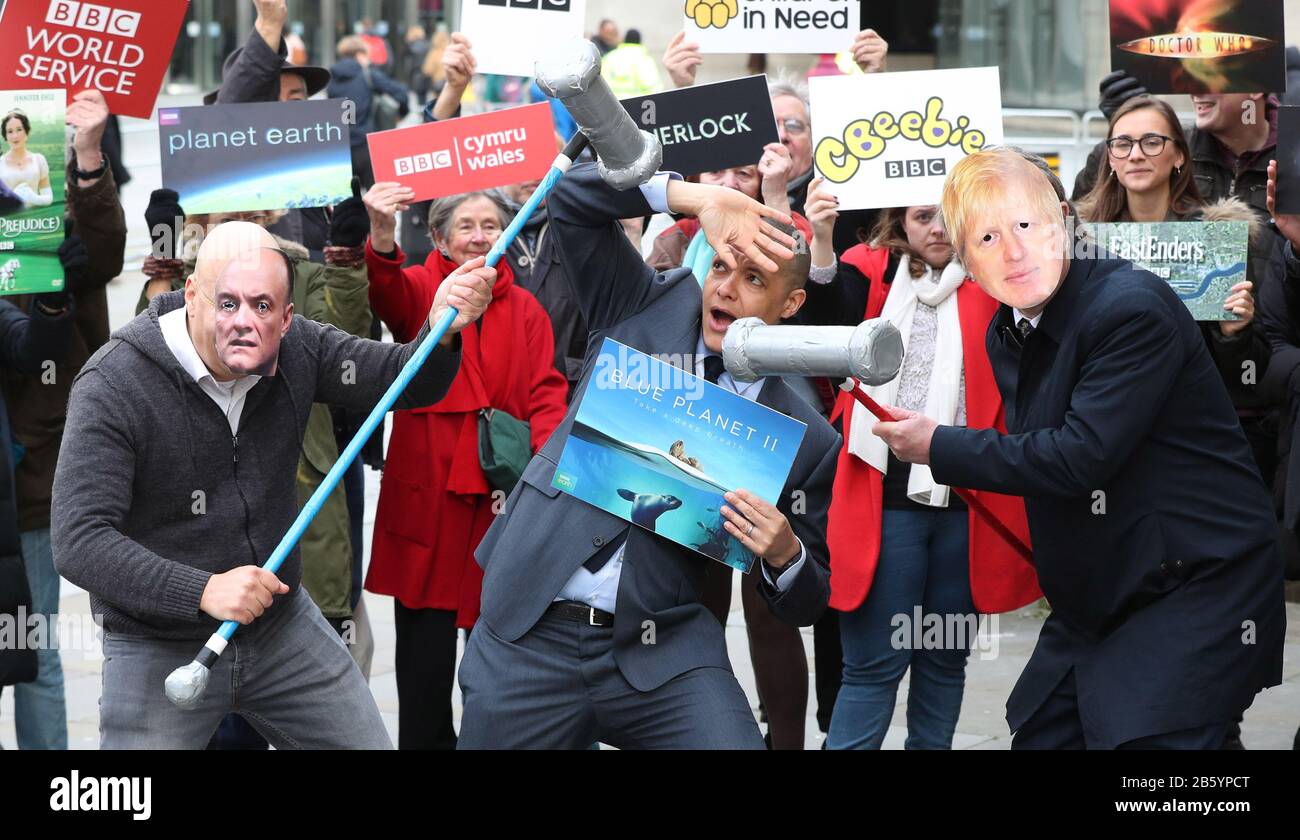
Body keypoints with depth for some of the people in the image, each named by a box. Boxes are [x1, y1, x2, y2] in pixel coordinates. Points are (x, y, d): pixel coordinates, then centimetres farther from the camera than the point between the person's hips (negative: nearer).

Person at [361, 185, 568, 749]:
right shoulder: (419, 289, 2)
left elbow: (547, 394, 2)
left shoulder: (525, 309, 10)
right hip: (426, 490, -2)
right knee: (425, 638, -1)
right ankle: (424, 740, 12)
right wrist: (382, 237, -45)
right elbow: (388, 293, -22)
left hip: (503, 494, 2)